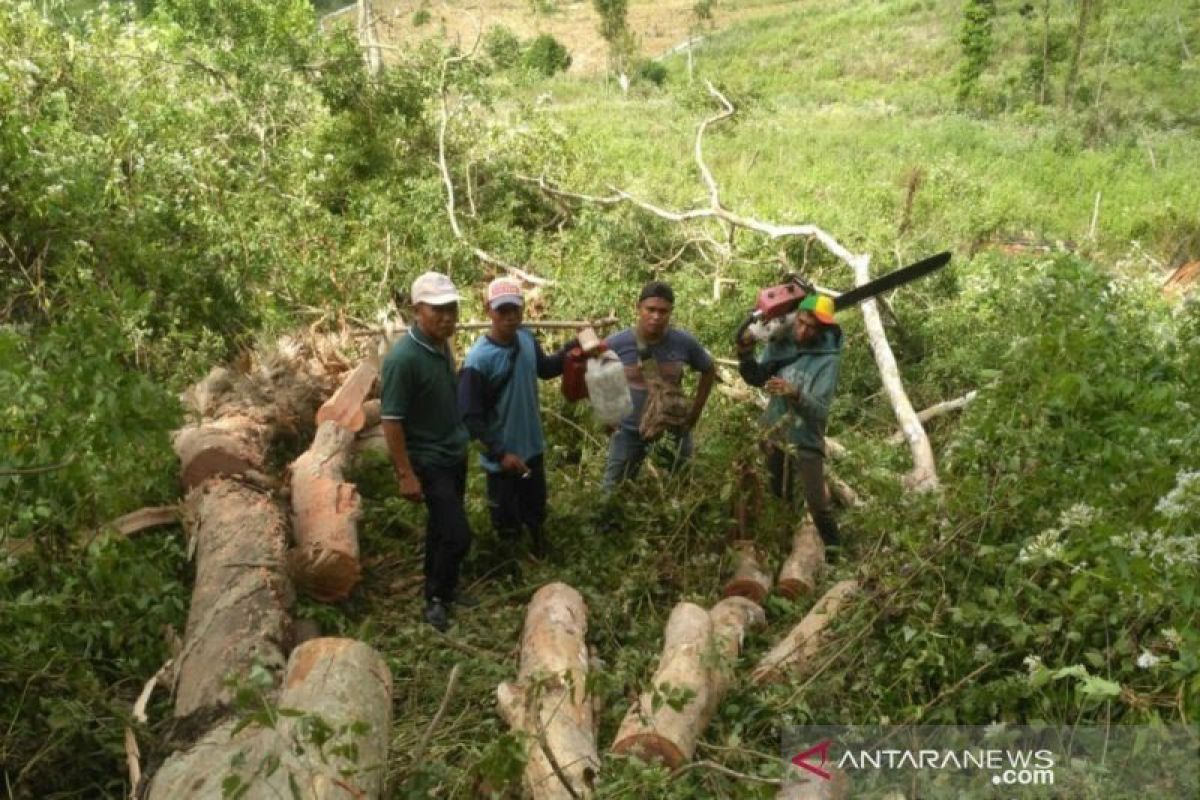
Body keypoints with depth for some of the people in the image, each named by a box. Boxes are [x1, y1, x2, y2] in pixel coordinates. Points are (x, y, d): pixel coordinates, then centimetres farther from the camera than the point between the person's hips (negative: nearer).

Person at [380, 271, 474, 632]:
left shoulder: (443, 346, 0)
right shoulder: (403, 357, -25)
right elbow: (390, 420, -23)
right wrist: (405, 474, -21)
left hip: (455, 454, 8)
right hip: (429, 461, -8)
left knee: (441, 527, 20)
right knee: (457, 534, -5)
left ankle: (441, 587, 37)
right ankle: (436, 598, 17)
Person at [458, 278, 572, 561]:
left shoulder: (527, 340, -6)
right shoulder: (478, 360, -25)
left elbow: (546, 369, 14)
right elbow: (471, 417, -21)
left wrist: (574, 347, 0)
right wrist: (501, 453, -21)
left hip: (532, 447, 6)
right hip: (503, 456, -6)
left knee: (536, 511, 25)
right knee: (507, 522, 13)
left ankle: (542, 559, 48)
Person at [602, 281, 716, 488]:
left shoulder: (684, 342, -13)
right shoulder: (616, 343, -16)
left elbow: (709, 370, 6)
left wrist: (696, 411, 4)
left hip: (673, 431, 1)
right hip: (628, 432, -1)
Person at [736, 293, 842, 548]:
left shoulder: (828, 359, -21)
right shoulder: (781, 342, -9)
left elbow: (820, 411, -27)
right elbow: (758, 378, 1)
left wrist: (795, 394, -45)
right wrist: (746, 357, -18)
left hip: (806, 441, -4)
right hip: (774, 434, 5)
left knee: (818, 504, -2)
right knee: (778, 498, 20)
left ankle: (834, 550, 19)